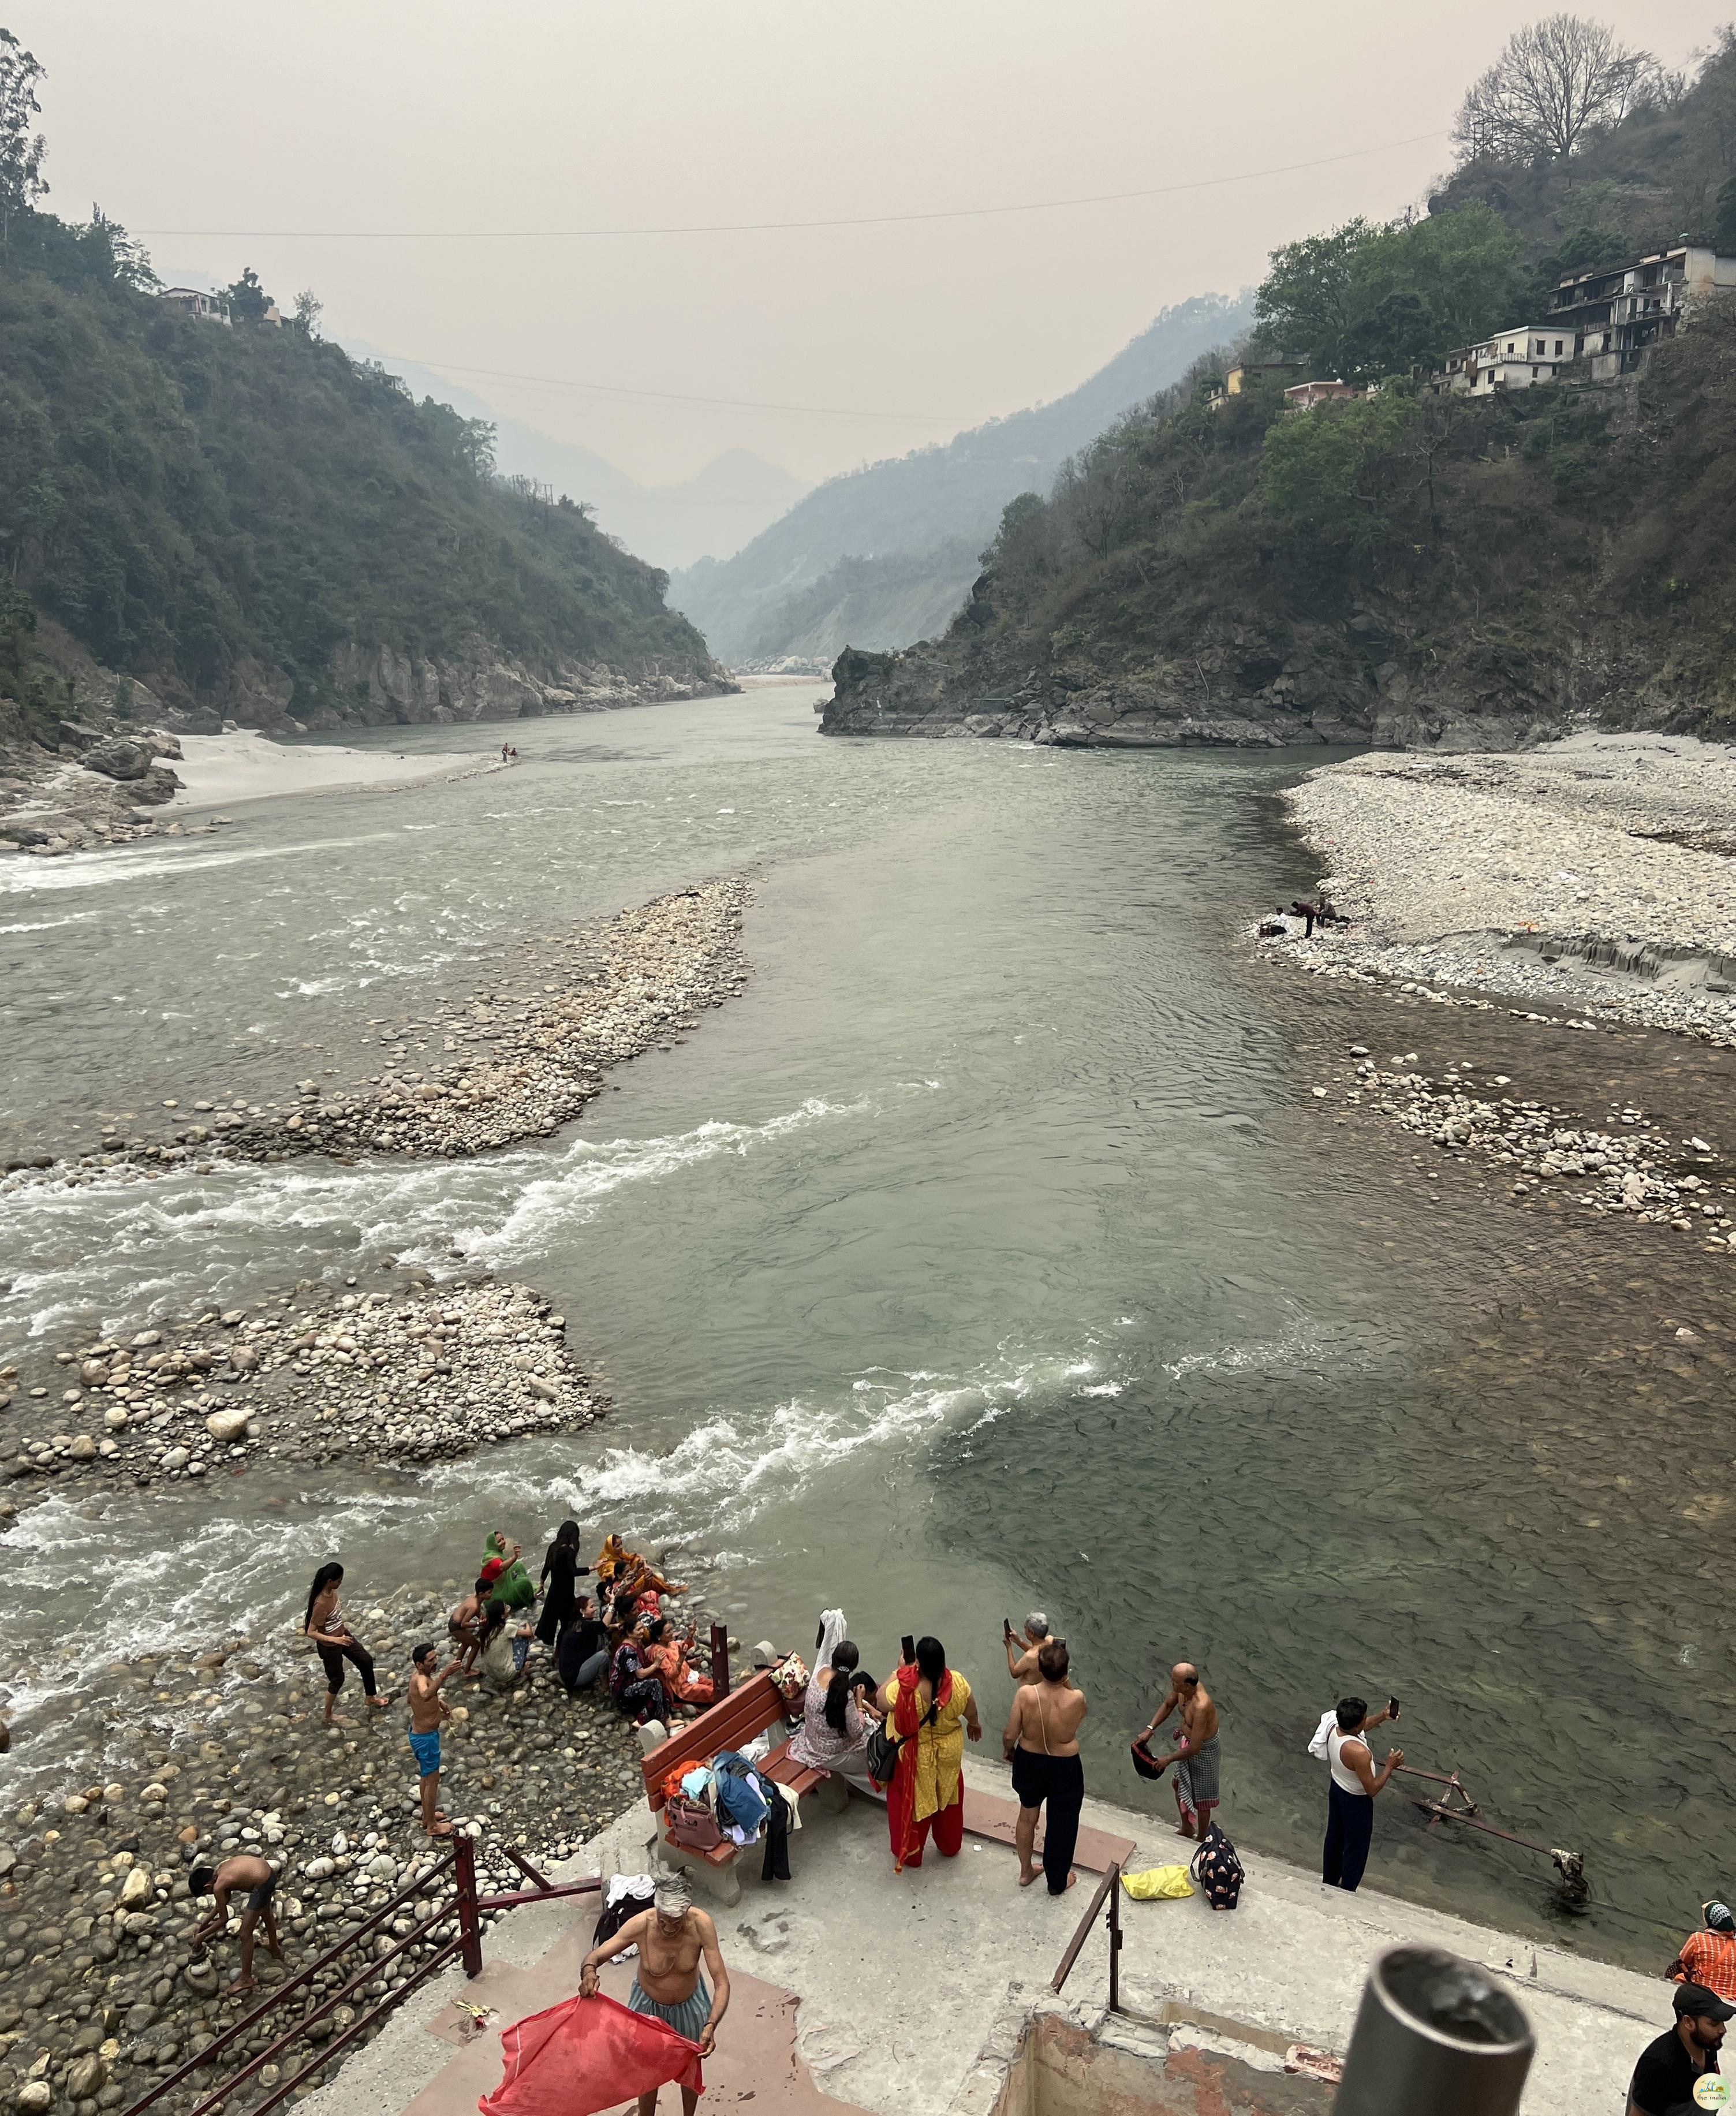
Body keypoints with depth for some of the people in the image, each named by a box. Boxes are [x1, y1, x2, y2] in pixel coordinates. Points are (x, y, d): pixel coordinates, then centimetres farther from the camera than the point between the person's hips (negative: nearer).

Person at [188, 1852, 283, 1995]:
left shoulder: (218, 1887, -13)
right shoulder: (219, 1869, 9)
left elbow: (224, 1919, 1)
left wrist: (202, 1936, 14)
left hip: (262, 1885, -10)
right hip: (269, 1871, 10)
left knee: (245, 1934, 5)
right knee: (266, 1913, 37)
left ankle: (246, 1979, 18)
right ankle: (275, 1949, 62)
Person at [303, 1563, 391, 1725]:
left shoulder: (331, 1591, -10)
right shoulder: (321, 1604, -35)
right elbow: (311, 1633, -30)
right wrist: (335, 1640, -38)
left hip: (342, 1635, 8)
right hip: (330, 1646, -8)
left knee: (366, 1661, 17)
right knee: (337, 1680, 12)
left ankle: (371, 1698, 38)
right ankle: (329, 1717, 35)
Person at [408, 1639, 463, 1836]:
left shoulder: (420, 1675, -3)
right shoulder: (420, 1679, -32)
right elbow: (425, 1695, -58)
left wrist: (439, 1702, 5)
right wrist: (444, 1674, -67)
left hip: (420, 1733, 9)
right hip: (425, 1737, -9)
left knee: (427, 1777, 25)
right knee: (432, 1780, 7)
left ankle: (427, 1816, 43)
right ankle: (432, 1826, 22)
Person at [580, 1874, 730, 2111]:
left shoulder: (701, 1924, -34)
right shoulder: (641, 1925, -34)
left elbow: (722, 1983, -31)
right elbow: (596, 1955, -26)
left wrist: (711, 2026, -46)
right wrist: (588, 1970, -50)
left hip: (689, 2007, 1)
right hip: (648, 2006, -1)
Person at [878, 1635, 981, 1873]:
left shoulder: (904, 1689, -36)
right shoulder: (957, 1682, -25)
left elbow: (882, 1702, -14)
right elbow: (970, 1711, -5)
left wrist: (899, 1671, -9)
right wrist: (975, 1724, 17)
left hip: (914, 1758, -3)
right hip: (949, 1754, 3)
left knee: (911, 1802, 22)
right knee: (948, 1798, 28)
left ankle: (910, 1854, 40)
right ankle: (949, 1847, 48)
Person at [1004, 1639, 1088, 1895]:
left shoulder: (1025, 1694, -26)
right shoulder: (1076, 1699, -27)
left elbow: (1010, 1735, -17)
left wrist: (1009, 1750, 5)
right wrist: (1065, 1682, -6)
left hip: (1029, 1762, 1)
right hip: (1064, 1768, -1)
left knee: (1027, 1817, 26)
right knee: (1062, 1824, 21)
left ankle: (1025, 1872, 44)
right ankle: (1057, 1882, 39)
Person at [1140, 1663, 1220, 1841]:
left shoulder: (1201, 1707, -41)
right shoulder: (1182, 1687, -18)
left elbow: (1194, 1749, -34)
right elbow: (1168, 1705, 5)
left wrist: (1168, 1759, -19)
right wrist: (1150, 1729, -6)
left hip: (1203, 1750, -8)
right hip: (1187, 1740, 8)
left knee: (1201, 1799, 14)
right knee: (1178, 1785, 26)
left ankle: (1201, 1840, 38)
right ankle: (1186, 1829, 50)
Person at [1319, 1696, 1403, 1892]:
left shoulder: (1334, 1727, -17)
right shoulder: (1358, 1752, -41)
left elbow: (1359, 1729, 7)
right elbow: (1372, 1789, -28)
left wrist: (1382, 1716, -4)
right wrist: (1390, 1766, -18)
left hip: (1336, 1789, 7)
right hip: (1356, 1801, -7)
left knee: (1335, 1837, 27)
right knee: (1355, 1847, 17)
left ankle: (1329, 1882, 48)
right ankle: (1347, 1893, 36)